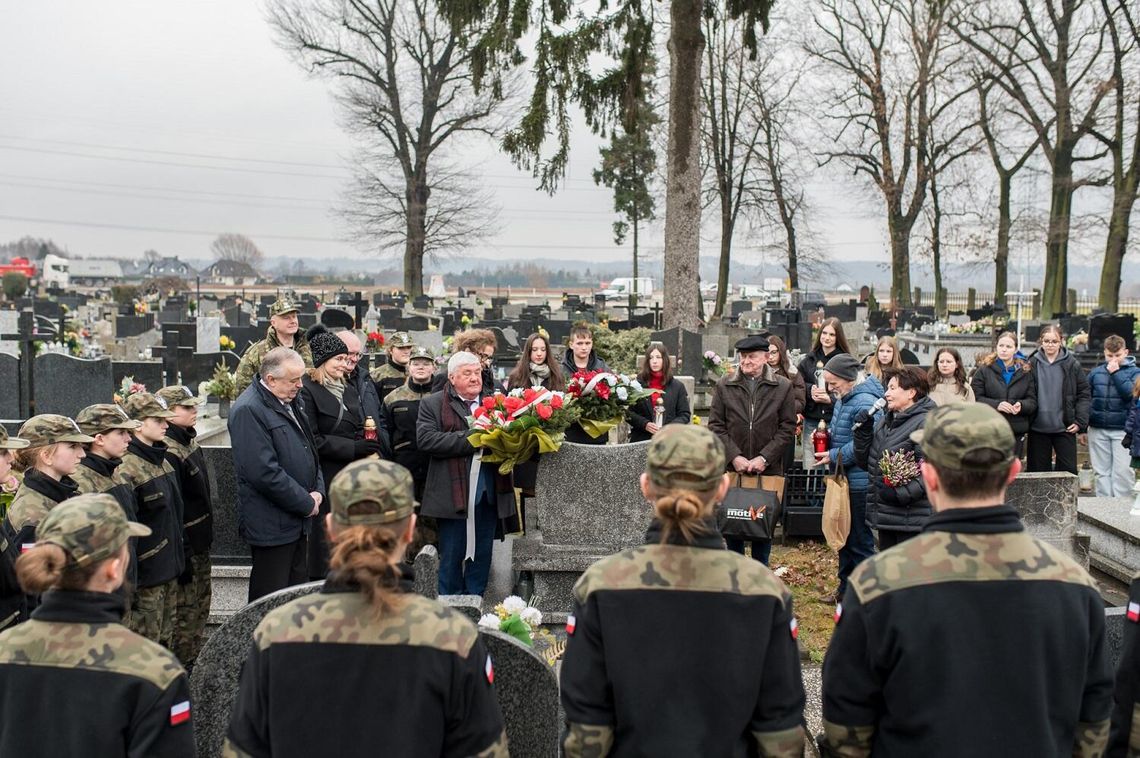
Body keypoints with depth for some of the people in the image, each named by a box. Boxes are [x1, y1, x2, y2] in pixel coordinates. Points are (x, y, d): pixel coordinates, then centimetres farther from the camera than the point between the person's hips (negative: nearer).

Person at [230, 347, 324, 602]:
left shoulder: (290, 403, 12)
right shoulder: (248, 410, -17)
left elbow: (309, 449, 21)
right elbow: (265, 472, -23)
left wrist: (318, 490, 4)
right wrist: (306, 503, -16)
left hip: (297, 522, 9)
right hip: (272, 525, -9)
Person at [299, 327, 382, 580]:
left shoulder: (349, 390, 16)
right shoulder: (307, 390, -11)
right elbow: (311, 440, -17)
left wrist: (370, 445, 2)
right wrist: (352, 448, -18)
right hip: (324, 480, -8)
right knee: (323, 545, -1)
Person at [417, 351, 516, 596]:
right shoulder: (432, 404, 1)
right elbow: (425, 439, -13)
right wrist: (470, 439, -17)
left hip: (489, 495, 4)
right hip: (452, 494, -3)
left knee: (482, 555, 11)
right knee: (451, 556, 5)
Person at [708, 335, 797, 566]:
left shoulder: (783, 387, 1)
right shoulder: (723, 386, 3)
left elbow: (788, 428, -1)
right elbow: (716, 426, 1)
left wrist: (765, 457, -11)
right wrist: (734, 456, -10)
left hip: (768, 470, 0)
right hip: (732, 468, 1)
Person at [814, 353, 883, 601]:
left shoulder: (865, 403, -21)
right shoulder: (843, 398, 10)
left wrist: (833, 456, -19)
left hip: (860, 483, -10)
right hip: (844, 479, 10)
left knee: (861, 541, 0)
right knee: (845, 536, 18)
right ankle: (846, 588, 31)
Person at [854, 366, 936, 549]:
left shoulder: (926, 424, -13)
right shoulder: (885, 421, 15)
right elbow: (865, 462, 16)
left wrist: (900, 494, -25)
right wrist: (862, 431, 3)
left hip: (911, 519, -9)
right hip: (885, 514, 9)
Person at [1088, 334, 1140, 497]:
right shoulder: (1095, 373, 9)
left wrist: (1116, 373, -13)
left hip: (1123, 430, -3)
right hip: (1098, 430, 3)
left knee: (1123, 471, -5)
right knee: (1102, 472, 8)